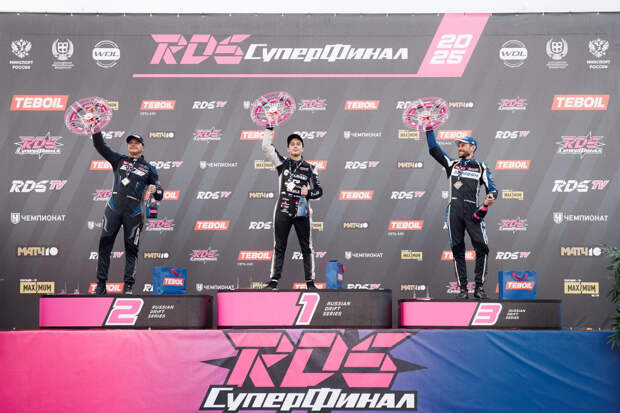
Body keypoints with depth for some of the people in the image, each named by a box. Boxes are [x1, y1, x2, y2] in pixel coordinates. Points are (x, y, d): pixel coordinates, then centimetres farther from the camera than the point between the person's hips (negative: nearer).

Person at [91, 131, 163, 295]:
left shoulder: (149, 169, 11)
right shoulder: (119, 160, 16)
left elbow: (159, 196, 9)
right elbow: (99, 146, 11)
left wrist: (155, 190, -14)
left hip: (133, 212, -1)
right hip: (114, 208, 1)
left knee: (131, 250, 0)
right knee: (105, 245, -4)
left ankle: (128, 286, 5)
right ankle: (101, 285, -1)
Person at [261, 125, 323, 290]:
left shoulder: (309, 168, 8)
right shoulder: (282, 163, 9)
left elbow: (319, 191, 10)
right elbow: (266, 147, -1)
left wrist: (308, 193, -11)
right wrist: (270, 127, -6)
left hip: (302, 211, 0)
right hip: (283, 210, 0)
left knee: (307, 247, 2)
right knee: (279, 247, 1)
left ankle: (310, 281, 6)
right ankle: (274, 281, 1)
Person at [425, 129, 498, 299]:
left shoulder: (481, 168, 14)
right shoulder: (452, 164, 20)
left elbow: (492, 189, 7)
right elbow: (433, 149, 17)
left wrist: (490, 197, -15)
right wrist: (429, 130, 11)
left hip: (472, 212, -2)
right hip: (454, 211, 2)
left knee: (482, 247, -14)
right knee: (457, 250, 0)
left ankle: (479, 287, -7)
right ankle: (463, 288, 4)